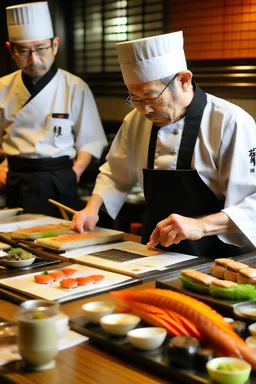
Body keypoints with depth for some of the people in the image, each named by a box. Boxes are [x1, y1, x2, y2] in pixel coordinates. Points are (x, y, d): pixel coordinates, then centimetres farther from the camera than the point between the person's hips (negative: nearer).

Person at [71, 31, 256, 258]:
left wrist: (201, 226, -32)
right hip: (156, 249, 5)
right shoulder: (136, 120, 3)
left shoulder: (230, 123, -16)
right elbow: (116, 173, 17)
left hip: (215, 258, -5)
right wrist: (93, 207, 1)